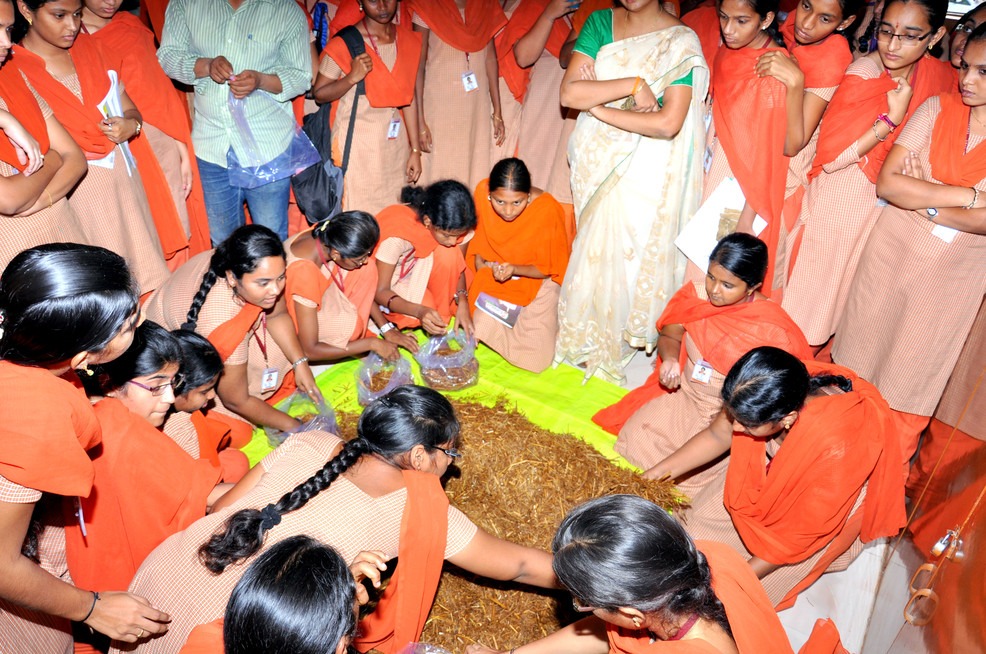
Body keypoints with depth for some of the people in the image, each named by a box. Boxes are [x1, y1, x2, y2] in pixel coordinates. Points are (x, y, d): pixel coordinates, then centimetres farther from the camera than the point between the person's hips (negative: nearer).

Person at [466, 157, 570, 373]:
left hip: (535, 279, -3)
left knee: (535, 359, -12)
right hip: (492, 275, 3)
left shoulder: (548, 209, -27)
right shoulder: (482, 192, -18)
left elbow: (548, 268, -15)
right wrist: (479, 263, -9)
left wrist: (514, 270, -31)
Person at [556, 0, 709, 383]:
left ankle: (620, 342, 25)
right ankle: (591, 339, 29)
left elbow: (668, 123, -22)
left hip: (645, 170, -3)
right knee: (595, 248, 11)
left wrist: (597, 107, -16)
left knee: (631, 249, 4)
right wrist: (634, 84, -19)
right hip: (596, 161, 4)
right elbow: (568, 93, -10)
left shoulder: (681, 42, -10)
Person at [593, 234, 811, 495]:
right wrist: (669, 358, -17)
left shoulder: (772, 329, -20)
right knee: (633, 439, -10)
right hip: (682, 394, 5)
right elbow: (669, 336, 7)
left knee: (689, 470, -20)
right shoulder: (696, 296, -9)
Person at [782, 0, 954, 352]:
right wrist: (891, 120, -24)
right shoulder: (862, 73, -18)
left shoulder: (941, 76, -4)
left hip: (884, 204, 5)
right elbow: (829, 157, -21)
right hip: (838, 200, -4)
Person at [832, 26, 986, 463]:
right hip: (891, 249, 1)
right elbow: (887, 182, -15)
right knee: (860, 350, 14)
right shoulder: (937, 109, -6)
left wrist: (920, 199, -17)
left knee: (911, 375, 12)